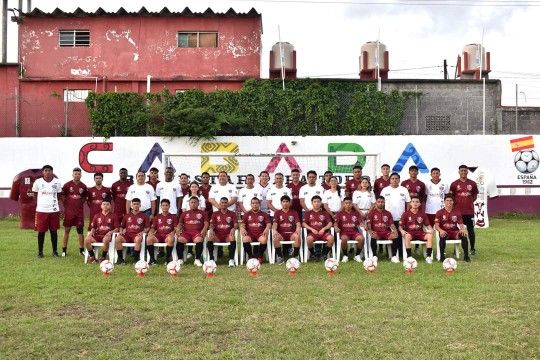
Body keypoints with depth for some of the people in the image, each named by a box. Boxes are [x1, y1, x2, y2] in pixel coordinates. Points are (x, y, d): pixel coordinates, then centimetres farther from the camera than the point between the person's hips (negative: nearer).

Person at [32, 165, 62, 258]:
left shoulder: (57, 182, 1)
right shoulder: (38, 182, -2)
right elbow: (34, 194, 13)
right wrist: (39, 203, 10)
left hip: (54, 210, 1)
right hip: (41, 210, -1)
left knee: (54, 231, 6)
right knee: (41, 231, 4)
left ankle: (55, 251, 16)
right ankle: (40, 251, 15)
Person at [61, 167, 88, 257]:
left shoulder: (83, 186, 4)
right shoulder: (67, 185, -3)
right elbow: (62, 196, 4)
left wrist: (80, 203, 5)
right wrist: (66, 205, 0)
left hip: (79, 211, 2)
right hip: (69, 211, -2)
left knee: (80, 230, 5)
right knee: (67, 230, 5)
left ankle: (81, 250, 12)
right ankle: (64, 250, 13)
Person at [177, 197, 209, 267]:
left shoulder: (202, 213, 19)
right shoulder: (184, 213, 26)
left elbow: (206, 223, 10)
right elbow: (180, 224, 20)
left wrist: (203, 231, -10)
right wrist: (178, 229, -3)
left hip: (197, 232, -2)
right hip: (186, 232, 2)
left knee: (199, 240, -37)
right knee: (180, 240, -31)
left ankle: (197, 259, -27)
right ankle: (180, 259, -21)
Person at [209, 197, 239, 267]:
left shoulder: (232, 214, 15)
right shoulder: (215, 214, 17)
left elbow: (236, 224, 3)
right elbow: (211, 224, 7)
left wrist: (233, 228, -20)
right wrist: (211, 229, -17)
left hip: (228, 236, -1)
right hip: (217, 236, 1)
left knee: (233, 238, -36)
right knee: (210, 238, -32)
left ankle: (231, 259, -34)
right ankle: (211, 259, -27)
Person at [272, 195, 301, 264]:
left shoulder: (294, 213, 15)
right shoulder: (277, 212, 14)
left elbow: (298, 223, 3)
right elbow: (275, 224, 1)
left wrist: (298, 229, -22)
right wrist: (274, 230, -22)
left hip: (291, 233, 0)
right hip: (281, 234, 0)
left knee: (297, 237, -35)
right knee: (275, 237, -34)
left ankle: (295, 256, -18)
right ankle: (279, 256, -16)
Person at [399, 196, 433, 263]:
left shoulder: (422, 214, 9)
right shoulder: (406, 214, 2)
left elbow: (428, 225, 11)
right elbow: (400, 226, 2)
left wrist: (431, 230, -11)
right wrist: (402, 230, -20)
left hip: (420, 232, 2)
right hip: (409, 232, -2)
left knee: (429, 235, -27)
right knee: (407, 236, -37)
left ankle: (428, 256, -22)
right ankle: (409, 256, -29)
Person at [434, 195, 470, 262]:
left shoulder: (457, 212, 9)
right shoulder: (440, 212, 2)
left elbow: (461, 224, 5)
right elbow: (436, 225, -5)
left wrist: (462, 229, -19)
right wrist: (441, 230, -27)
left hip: (454, 232, 2)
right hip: (444, 232, -2)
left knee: (464, 235, -27)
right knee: (442, 237, -37)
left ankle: (466, 255, -17)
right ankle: (442, 256, -27)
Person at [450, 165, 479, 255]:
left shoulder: (472, 183, 5)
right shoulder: (454, 184, 2)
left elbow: (475, 195, 15)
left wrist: (469, 202, 3)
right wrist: (455, 204, -3)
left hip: (469, 211, 1)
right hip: (458, 210, -1)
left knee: (471, 230, 5)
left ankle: (473, 248, 15)